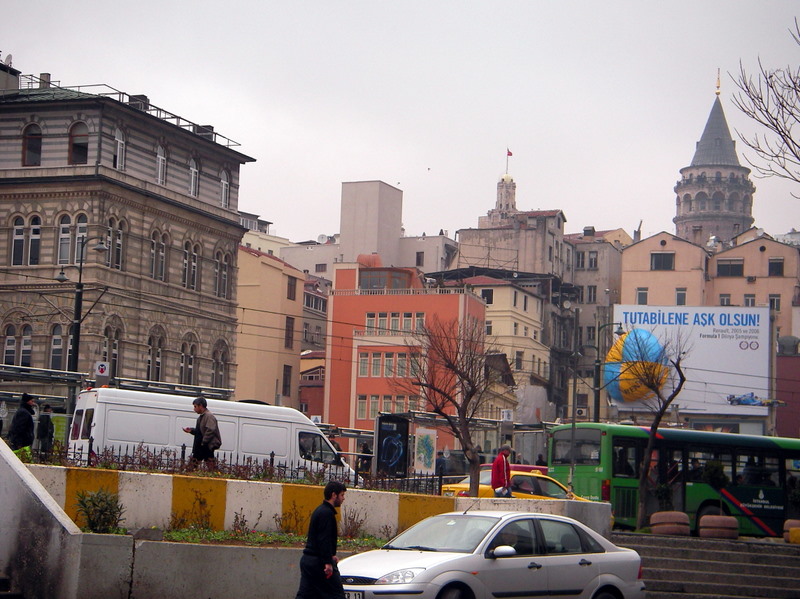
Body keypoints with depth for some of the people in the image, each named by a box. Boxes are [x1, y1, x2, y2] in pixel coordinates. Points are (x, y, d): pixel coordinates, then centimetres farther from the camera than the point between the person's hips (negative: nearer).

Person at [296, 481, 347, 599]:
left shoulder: (319, 510, 18)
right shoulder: (327, 513, -14)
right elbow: (324, 539, -22)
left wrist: (330, 556, 29)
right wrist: (328, 562, -25)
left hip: (307, 559, 10)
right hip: (318, 562, -10)